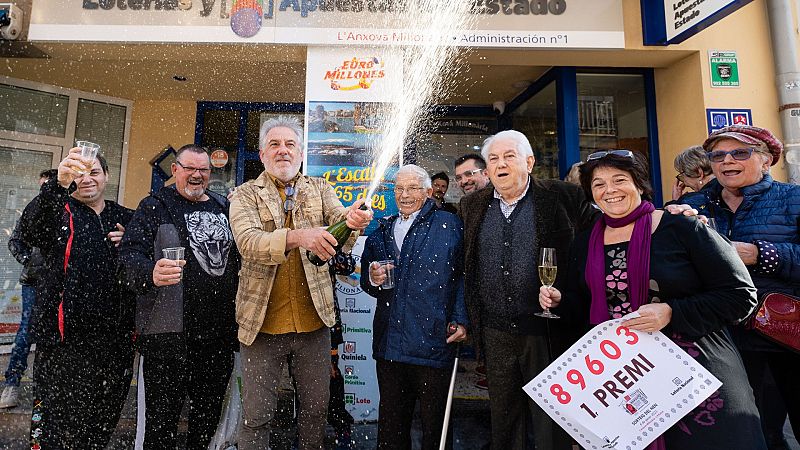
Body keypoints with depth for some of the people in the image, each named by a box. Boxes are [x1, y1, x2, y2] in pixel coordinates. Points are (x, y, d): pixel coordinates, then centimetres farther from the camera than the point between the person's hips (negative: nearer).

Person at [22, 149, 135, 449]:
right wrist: (59, 183, -38)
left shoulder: (126, 219, 12)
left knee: (102, 424, 15)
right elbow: (31, 231, -22)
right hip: (66, 337, -3)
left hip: (115, 337, 3)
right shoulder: (59, 213, 2)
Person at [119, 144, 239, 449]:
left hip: (220, 331, 5)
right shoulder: (155, 206, 1)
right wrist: (151, 274, -33)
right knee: (163, 416, 4)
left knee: (209, 413, 18)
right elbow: (131, 252, -11)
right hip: (169, 332, -4)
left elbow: (239, 257, 18)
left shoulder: (224, 207, 14)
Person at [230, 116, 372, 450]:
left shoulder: (319, 189, 8)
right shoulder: (245, 195, -1)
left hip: (314, 320, 2)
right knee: (256, 415, 9)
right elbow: (248, 242, -18)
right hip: (262, 322, -2)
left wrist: (353, 219, -34)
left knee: (316, 408, 15)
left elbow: (338, 217, -9)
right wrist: (297, 236, -36)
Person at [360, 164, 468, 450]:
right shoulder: (381, 232, 13)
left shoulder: (449, 225, 0)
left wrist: (461, 320, -11)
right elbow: (367, 281, 20)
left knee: (434, 424, 11)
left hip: (433, 343, -4)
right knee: (391, 422, 18)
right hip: (389, 343, 4)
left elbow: (463, 275, -4)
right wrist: (373, 280, -3)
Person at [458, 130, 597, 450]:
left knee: (551, 424, 13)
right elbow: (467, 266, 13)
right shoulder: (473, 205, 6)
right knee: (503, 421, 18)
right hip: (495, 334, 4)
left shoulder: (561, 197, -5)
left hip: (547, 331, -3)